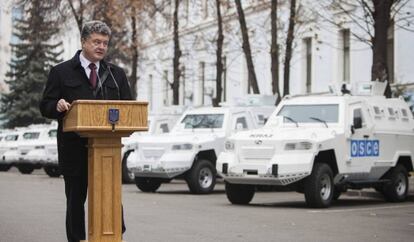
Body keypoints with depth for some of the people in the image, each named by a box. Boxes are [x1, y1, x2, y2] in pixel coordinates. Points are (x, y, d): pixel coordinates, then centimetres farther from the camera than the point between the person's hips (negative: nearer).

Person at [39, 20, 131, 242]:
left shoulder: (116, 74, 14)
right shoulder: (61, 72, 5)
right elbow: (45, 107, 3)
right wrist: (57, 107, -20)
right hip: (75, 148, -2)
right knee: (75, 199, 5)